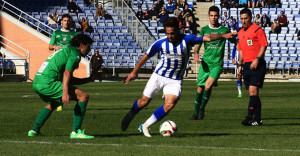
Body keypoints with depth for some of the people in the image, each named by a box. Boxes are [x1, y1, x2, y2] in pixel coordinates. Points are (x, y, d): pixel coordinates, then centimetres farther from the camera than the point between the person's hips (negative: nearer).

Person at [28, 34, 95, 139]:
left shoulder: (66, 50, 29)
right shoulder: (75, 53, 0)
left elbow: (69, 79, 30)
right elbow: (66, 73, -15)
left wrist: (89, 79, 31)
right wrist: (65, 93, -25)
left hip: (36, 82, 10)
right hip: (48, 82, -10)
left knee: (53, 104, 39)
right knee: (83, 96, -8)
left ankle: (34, 130, 35)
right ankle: (76, 132, -13)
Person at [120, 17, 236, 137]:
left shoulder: (186, 40, -13)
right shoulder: (161, 43, -10)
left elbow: (207, 38, -18)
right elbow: (146, 57, 2)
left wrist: (222, 35, -33)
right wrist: (134, 72, 6)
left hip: (175, 81, 0)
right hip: (159, 76, 0)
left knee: (169, 105, -20)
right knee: (144, 102, 7)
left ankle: (145, 126, -7)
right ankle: (131, 114, 42)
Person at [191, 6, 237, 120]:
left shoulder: (224, 30, 3)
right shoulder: (204, 30, 6)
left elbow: (235, 42, 13)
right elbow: (197, 45, 4)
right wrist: (196, 54, -17)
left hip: (217, 64, -2)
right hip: (205, 63, 2)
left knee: (208, 86, -21)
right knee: (200, 88, 4)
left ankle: (202, 109, -2)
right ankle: (196, 113, 19)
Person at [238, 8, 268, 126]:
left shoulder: (258, 30, -5)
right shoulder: (240, 33, 17)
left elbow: (264, 45, -10)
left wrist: (257, 59, -18)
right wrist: (240, 64, 20)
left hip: (257, 65, -7)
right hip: (247, 65, 7)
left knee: (253, 90, -16)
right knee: (253, 93, 6)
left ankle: (250, 117, -21)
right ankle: (257, 119, 8)